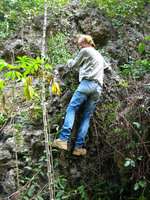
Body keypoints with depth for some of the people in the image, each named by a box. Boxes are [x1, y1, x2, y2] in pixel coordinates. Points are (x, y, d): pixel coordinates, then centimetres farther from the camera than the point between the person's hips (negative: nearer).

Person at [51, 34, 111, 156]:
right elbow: (108, 67, 47)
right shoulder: (100, 56, 32)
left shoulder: (85, 51, 10)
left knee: (71, 109, -11)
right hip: (98, 88, 7)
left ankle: (63, 140, -26)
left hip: (87, 83, -6)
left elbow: (74, 65, 18)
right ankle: (78, 147, -3)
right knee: (87, 117, 3)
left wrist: (69, 61, 39)